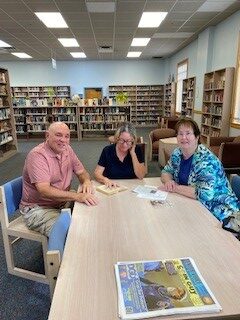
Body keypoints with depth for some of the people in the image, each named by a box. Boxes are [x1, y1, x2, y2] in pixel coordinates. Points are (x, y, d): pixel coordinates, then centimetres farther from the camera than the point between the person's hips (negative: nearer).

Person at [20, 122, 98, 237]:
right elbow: (44, 191, -30)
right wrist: (77, 196, -41)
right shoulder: (37, 155, -20)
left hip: (63, 203, 7)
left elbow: (81, 172, 9)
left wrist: (86, 181, -16)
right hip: (38, 209, -7)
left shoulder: (67, 150, 3)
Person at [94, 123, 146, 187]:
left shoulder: (137, 150, -5)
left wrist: (132, 153, -15)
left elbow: (141, 176, -11)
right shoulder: (107, 150, -6)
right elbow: (97, 173, -6)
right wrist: (105, 180, -27)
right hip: (111, 188, 1)